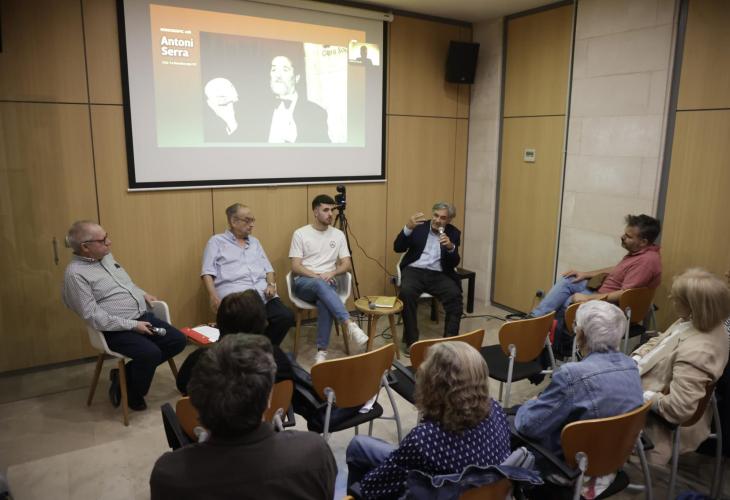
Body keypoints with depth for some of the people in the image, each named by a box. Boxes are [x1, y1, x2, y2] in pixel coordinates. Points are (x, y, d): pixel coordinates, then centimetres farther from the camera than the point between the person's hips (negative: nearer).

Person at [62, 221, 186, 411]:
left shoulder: (106, 256, 10)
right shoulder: (75, 274, -15)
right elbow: (94, 317, -21)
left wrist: (143, 294, 15)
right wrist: (132, 325, -21)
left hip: (142, 317, 8)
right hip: (115, 329, -8)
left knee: (178, 340, -4)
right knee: (151, 353, -29)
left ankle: (125, 373, 8)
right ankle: (133, 394, 3)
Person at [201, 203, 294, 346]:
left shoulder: (254, 241, 26)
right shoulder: (216, 242, 11)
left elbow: (268, 269, 23)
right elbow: (208, 273, 2)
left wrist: (271, 284, 2)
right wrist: (213, 296, -14)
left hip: (263, 293, 5)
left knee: (286, 316, -20)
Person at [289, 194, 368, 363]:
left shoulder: (338, 234, 12)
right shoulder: (300, 234, 2)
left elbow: (347, 264, 7)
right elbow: (295, 267, -3)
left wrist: (331, 273, -12)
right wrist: (317, 276, -17)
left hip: (327, 282, 2)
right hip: (303, 282, -2)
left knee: (324, 302, -35)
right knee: (321, 285, -38)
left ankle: (321, 351, -27)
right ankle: (349, 324, -47)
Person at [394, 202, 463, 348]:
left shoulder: (453, 233, 9)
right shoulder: (419, 226, 6)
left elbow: (454, 263, 0)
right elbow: (398, 248, -3)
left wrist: (451, 247, -21)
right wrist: (408, 227, -19)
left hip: (438, 274, 1)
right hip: (415, 270, -1)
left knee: (455, 295, -27)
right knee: (406, 292, -32)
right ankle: (411, 340, -19)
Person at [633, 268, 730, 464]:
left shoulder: (694, 353, -38)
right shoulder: (706, 324, -9)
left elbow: (678, 408, -36)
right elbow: (659, 342, 5)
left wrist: (641, 396, -23)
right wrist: (634, 360, -7)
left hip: (659, 417, -8)